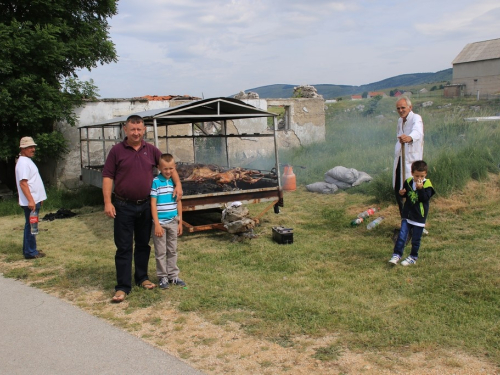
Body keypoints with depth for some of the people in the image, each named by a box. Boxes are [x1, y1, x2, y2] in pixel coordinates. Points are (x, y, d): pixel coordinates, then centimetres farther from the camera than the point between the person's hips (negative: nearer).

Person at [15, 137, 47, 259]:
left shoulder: (28, 161, 16)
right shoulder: (23, 162, -16)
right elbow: (23, 183, -23)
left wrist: (38, 198, 22)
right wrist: (30, 200, -26)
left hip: (34, 200, 10)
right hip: (30, 201, -10)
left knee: (31, 225, 15)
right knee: (31, 226, -4)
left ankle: (29, 249, 24)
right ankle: (30, 252, 2)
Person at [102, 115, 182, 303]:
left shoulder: (151, 150, 5)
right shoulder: (117, 150, -4)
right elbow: (107, 177, -5)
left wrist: (178, 184, 2)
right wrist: (108, 202, -12)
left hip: (145, 206, 4)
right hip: (123, 206, -3)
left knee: (143, 244, 15)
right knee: (124, 247, 0)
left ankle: (142, 277, 30)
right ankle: (123, 286, 6)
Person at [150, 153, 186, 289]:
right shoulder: (155, 182, -10)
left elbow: (179, 203, 10)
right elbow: (153, 203, -11)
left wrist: (180, 222, 9)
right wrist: (157, 224, -14)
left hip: (173, 222, 4)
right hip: (160, 222, -4)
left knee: (172, 251, 13)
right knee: (160, 252, 6)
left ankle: (173, 275, 23)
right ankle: (162, 277, 17)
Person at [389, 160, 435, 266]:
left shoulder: (427, 184, -10)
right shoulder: (408, 182, 2)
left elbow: (426, 198, -21)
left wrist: (420, 188, -33)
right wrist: (402, 193, -5)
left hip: (419, 217, -3)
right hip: (407, 214, 3)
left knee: (416, 239, 8)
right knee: (402, 235, -2)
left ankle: (413, 257, 21)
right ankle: (397, 255, 4)